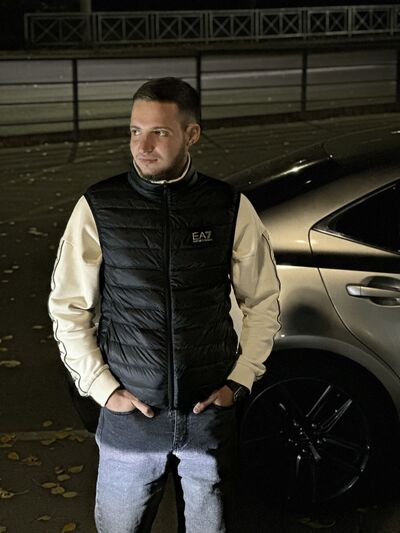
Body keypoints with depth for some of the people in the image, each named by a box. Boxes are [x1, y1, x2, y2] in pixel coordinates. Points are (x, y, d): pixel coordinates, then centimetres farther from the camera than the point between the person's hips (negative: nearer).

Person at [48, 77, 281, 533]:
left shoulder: (231, 208, -6)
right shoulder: (97, 208, -8)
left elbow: (262, 301, 6)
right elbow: (68, 308, 0)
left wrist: (240, 380, -1)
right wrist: (102, 389, -5)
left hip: (211, 411, 1)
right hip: (129, 411, 0)